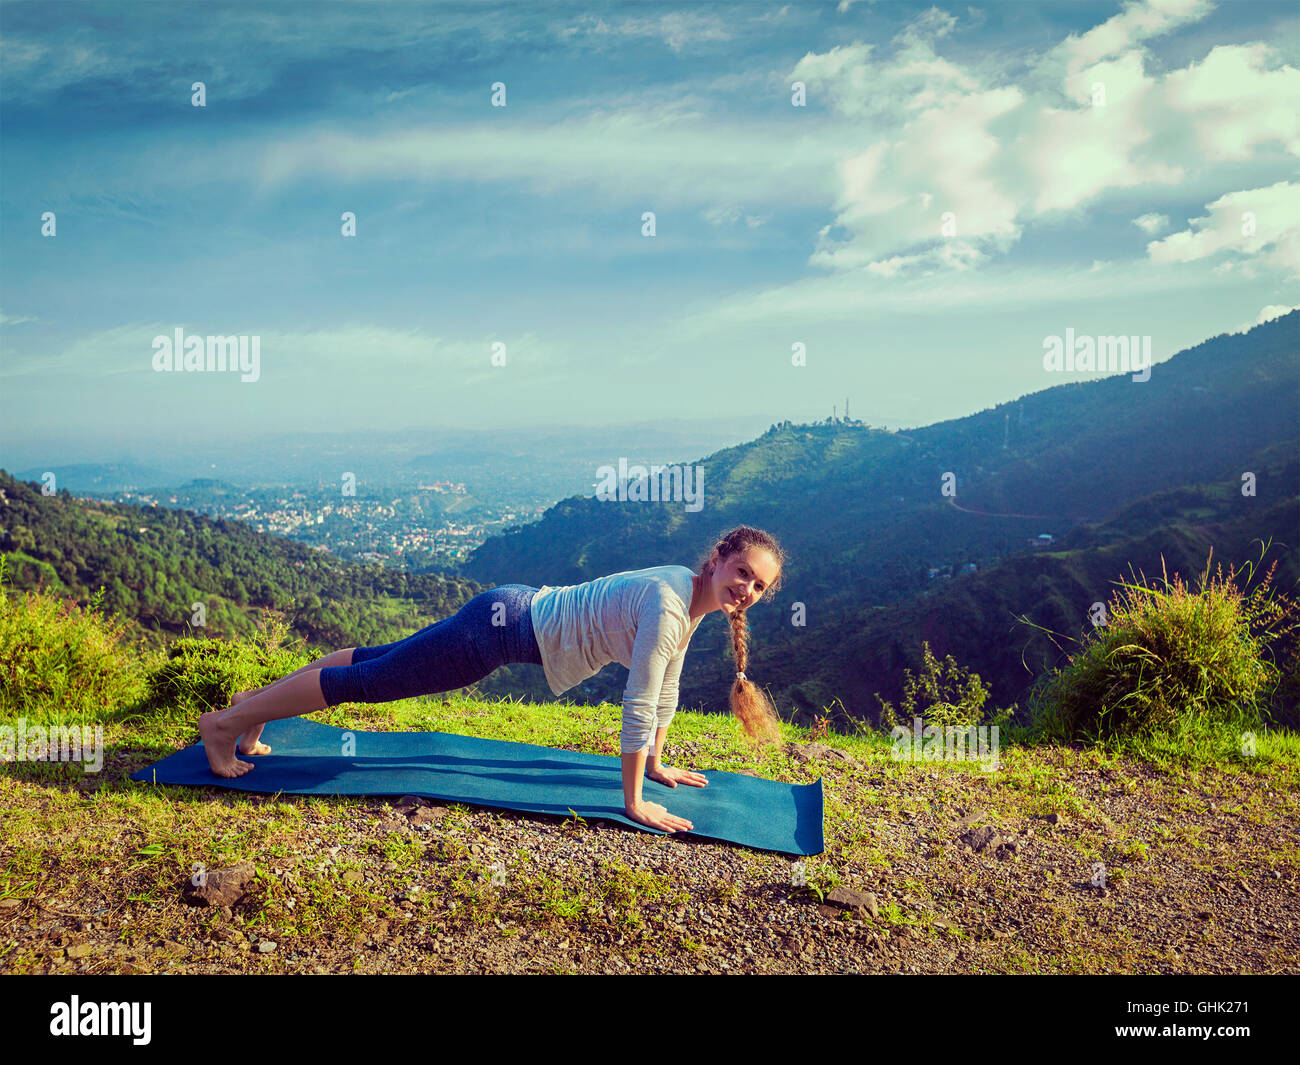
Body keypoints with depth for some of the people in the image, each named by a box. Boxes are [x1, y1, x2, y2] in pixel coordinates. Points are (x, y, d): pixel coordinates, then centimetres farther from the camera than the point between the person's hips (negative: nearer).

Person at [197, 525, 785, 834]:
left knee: (380, 658, 20)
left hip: (521, 612, 9)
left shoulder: (693, 598, 0)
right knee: (368, 680, 2)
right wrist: (634, 803, -19)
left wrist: (656, 764, 19)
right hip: (505, 627, -9)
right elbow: (639, 705, -27)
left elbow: (665, 687, 13)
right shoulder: (667, 604, -27)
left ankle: (255, 703, 37)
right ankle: (226, 724, 17)